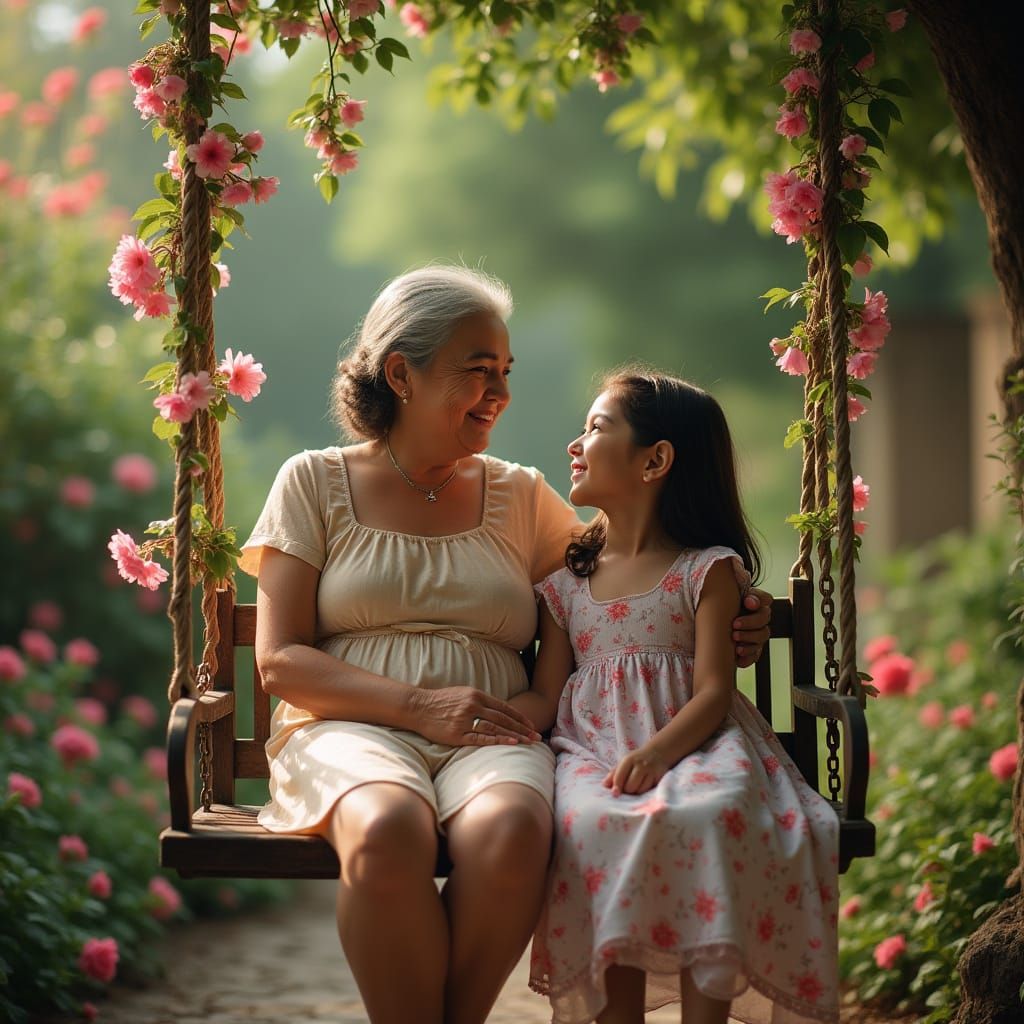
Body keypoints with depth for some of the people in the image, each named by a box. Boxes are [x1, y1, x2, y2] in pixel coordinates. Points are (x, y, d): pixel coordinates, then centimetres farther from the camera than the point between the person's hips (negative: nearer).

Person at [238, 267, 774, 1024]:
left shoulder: (521, 496, 20)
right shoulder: (315, 484, 12)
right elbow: (281, 661, 3)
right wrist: (419, 703, -11)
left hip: (490, 738, 2)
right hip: (352, 729, -2)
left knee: (509, 831, -36)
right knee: (386, 831, -39)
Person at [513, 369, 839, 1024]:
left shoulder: (705, 570, 7)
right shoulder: (565, 582, 19)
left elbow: (713, 691, -4)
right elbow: (545, 697, 15)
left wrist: (657, 752, -23)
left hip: (691, 743, -2)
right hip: (593, 746, 2)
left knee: (710, 813, -38)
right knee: (592, 819, -34)